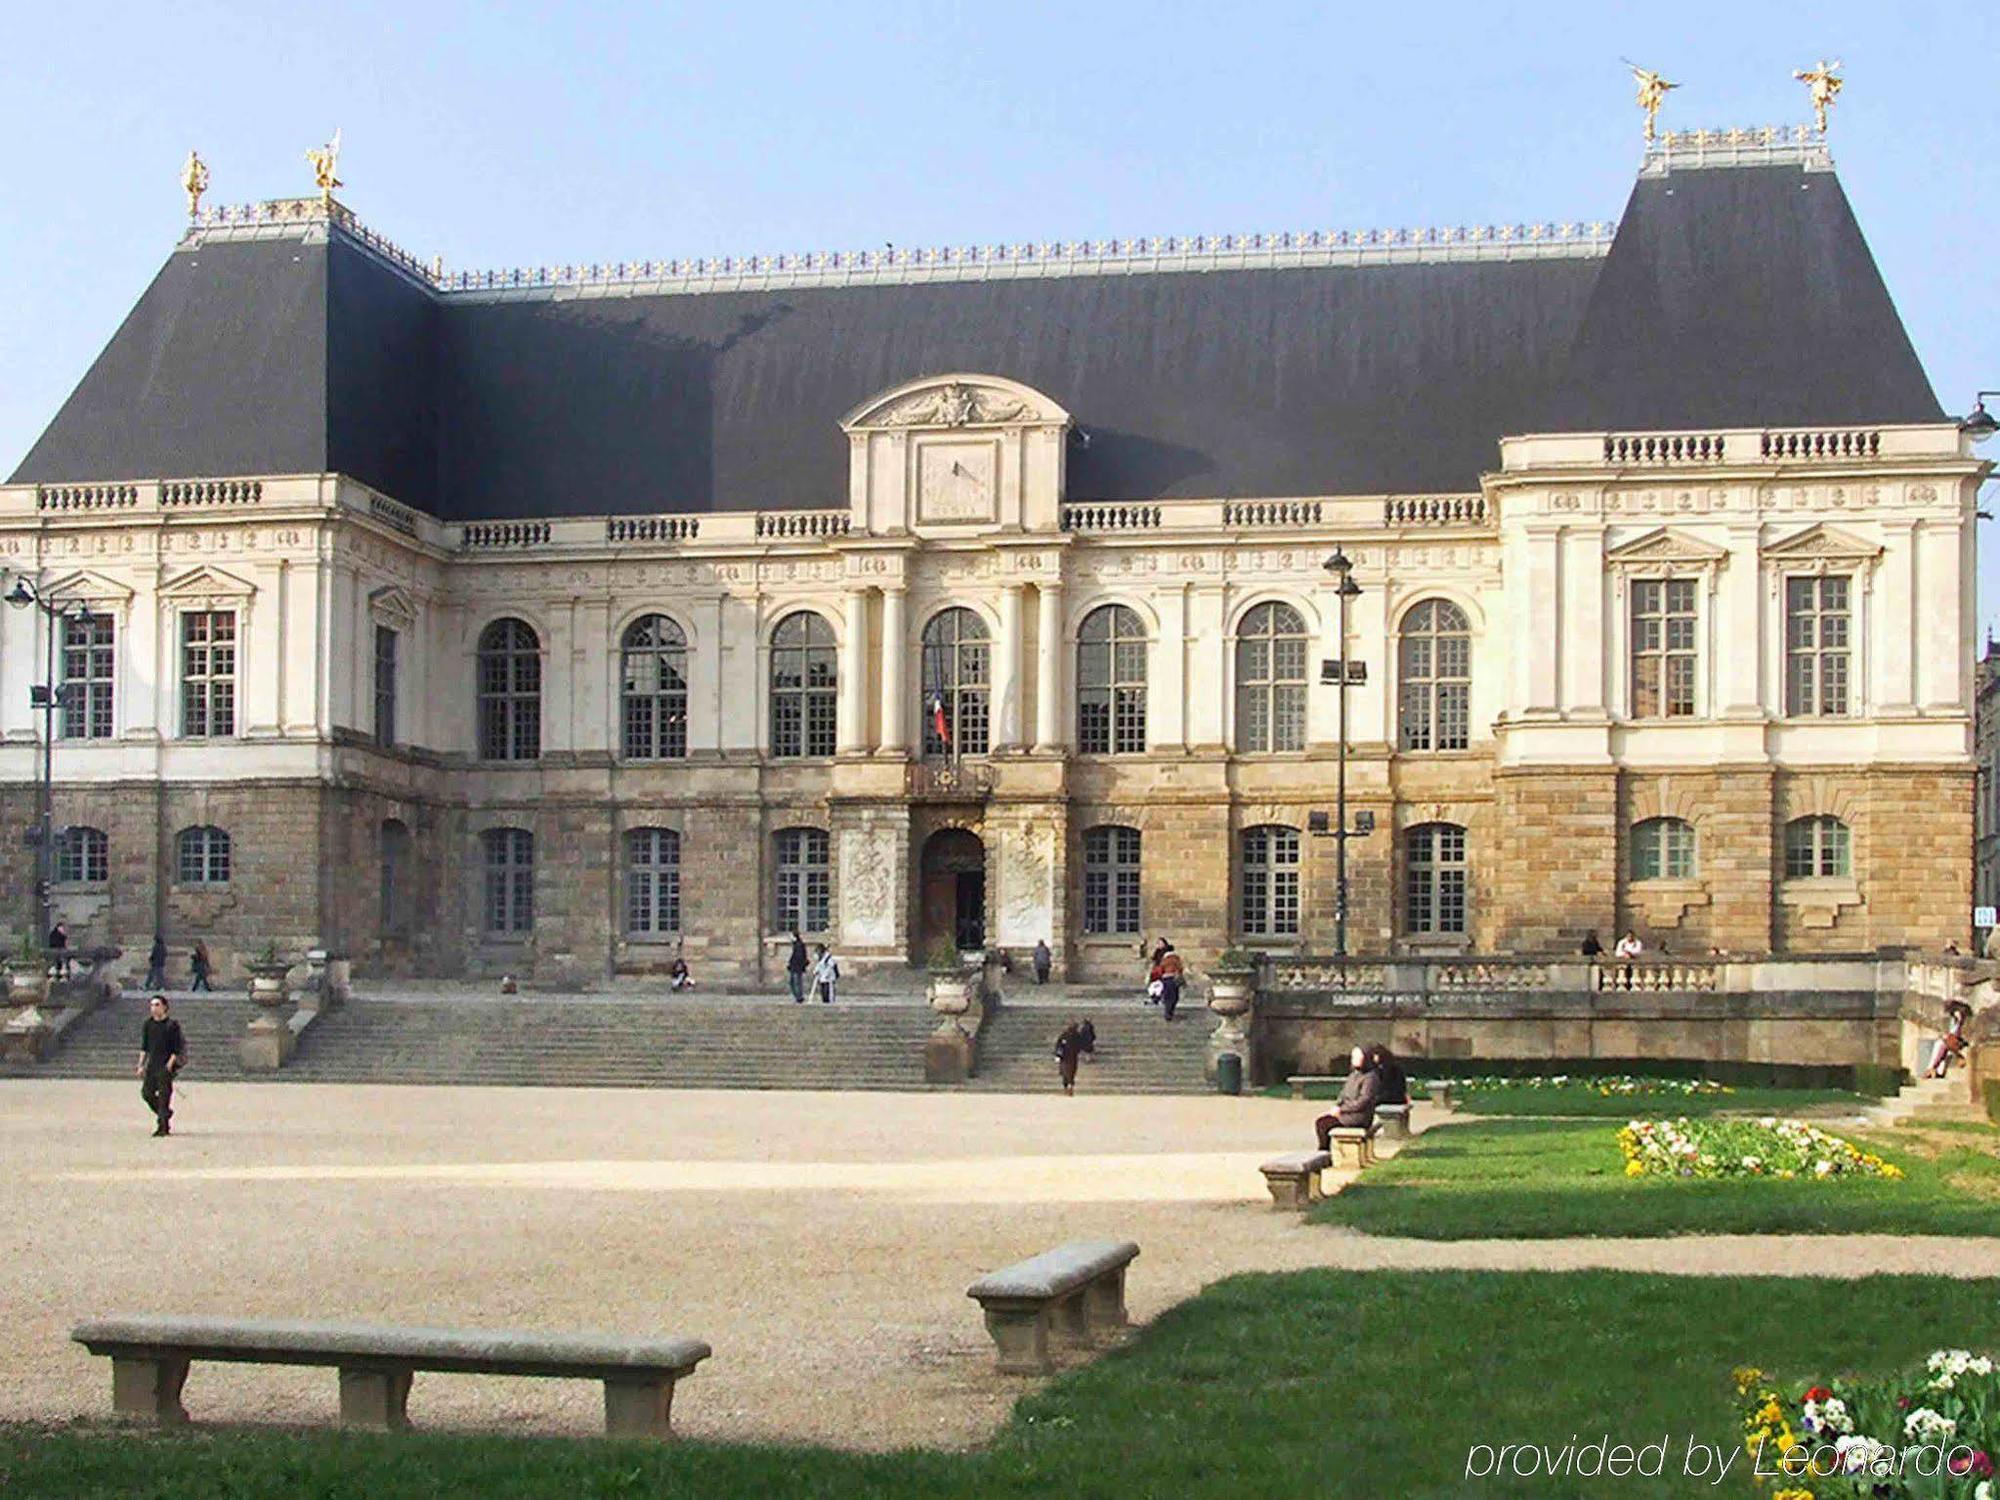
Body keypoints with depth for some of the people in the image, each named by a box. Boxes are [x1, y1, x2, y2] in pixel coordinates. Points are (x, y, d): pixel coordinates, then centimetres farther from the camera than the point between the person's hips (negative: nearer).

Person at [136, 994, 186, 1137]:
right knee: (146, 1092, 1)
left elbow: (177, 1048, -6)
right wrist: (141, 1065, 9)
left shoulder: (172, 1025, -5)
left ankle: (162, 1126, -2)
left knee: (164, 1094, -5)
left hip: (166, 1065, -5)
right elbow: (144, 1047, 15)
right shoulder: (148, 1024, 10)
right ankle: (165, 1113, 23)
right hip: (151, 1064, 5)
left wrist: (170, 1064, -16)